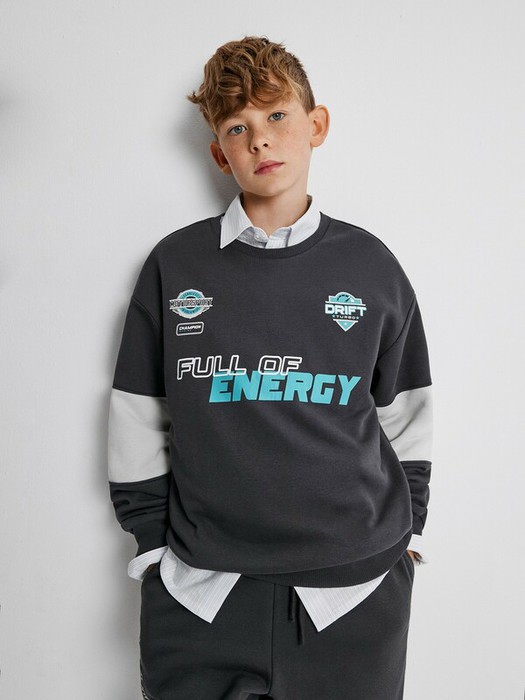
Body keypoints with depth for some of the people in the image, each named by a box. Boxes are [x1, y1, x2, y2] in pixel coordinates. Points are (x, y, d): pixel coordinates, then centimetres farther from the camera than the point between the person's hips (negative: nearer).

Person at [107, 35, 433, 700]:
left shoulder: (370, 264, 1)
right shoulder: (174, 264, -2)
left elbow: (405, 415, 8)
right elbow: (136, 420, 3)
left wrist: (404, 534, 7)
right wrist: (153, 543, 4)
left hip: (355, 582, 1)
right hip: (199, 589, 0)